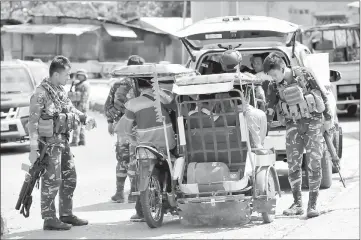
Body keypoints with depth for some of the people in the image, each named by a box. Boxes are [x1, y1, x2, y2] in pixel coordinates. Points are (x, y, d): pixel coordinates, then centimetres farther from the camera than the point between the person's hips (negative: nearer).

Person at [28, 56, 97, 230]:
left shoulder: (61, 91, 10)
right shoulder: (41, 93, -16)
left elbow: (71, 109, 22)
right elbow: (33, 122, -17)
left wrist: (85, 118, 2)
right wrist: (34, 148, -21)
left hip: (63, 140, 9)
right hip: (49, 142, -9)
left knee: (70, 177, 14)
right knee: (52, 181, -6)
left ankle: (66, 215, 25)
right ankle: (49, 220, 0)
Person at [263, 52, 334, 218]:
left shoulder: (303, 74, -6)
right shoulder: (274, 87, 1)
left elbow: (322, 95, 0)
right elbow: (269, 111, 1)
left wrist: (328, 118, 0)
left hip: (312, 120, -3)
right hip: (293, 125, 3)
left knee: (314, 163, -7)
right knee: (293, 165, -1)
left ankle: (313, 204, -3)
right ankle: (297, 204, 10)